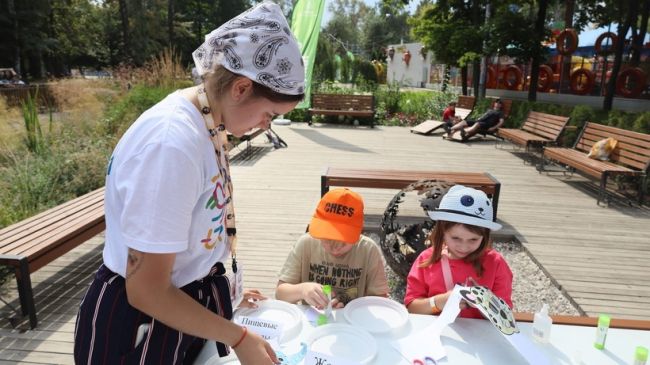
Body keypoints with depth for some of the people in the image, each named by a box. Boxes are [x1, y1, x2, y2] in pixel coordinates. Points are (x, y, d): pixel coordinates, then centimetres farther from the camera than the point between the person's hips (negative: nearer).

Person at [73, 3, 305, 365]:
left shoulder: (208, 121, -5)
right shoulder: (172, 143, -31)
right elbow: (147, 292, -25)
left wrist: (224, 289, 15)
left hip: (188, 298, 8)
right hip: (139, 324, -7)